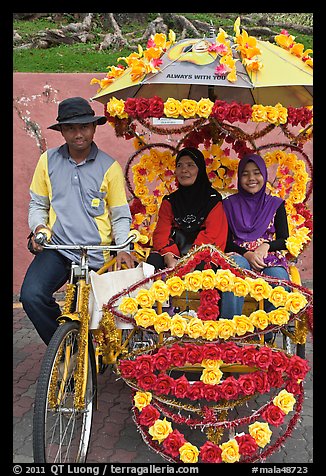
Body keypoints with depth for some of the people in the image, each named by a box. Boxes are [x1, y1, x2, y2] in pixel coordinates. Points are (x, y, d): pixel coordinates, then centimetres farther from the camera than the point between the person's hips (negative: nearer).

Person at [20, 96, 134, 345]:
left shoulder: (109, 167, -1)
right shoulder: (48, 160, 4)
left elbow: (120, 216, 3)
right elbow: (37, 204, 13)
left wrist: (123, 248, -12)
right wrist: (39, 227, -8)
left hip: (97, 255, -1)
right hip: (56, 249, 1)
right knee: (32, 295, -24)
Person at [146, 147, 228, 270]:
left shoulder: (212, 199, 4)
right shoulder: (169, 201, 15)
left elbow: (211, 236, -7)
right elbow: (162, 232, 3)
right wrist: (169, 259, -19)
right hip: (175, 254, 2)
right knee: (153, 259, -28)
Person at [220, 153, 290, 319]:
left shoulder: (275, 204, 17)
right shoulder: (229, 204, 15)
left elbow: (284, 240, 10)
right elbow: (225, 241, 7)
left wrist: (266, 246, -13)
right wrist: (246, 254, -13)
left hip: (270, 257, 1)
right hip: (239, 256, -1)